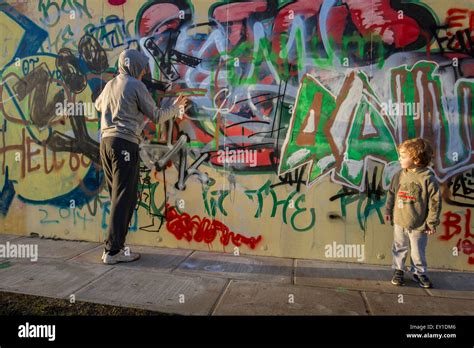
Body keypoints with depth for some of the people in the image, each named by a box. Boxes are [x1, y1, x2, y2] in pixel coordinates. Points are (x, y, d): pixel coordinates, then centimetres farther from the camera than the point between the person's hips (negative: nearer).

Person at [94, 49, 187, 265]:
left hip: (106, 141, 8)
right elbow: (156, 116, 1)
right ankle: (113, 251, -6)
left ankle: (115, 244, 14)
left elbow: (98, 105, 39)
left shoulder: (110, 85, 19)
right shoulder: (136, 85, -2)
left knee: (117, 197, 11)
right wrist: (176, 107, 17)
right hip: (125, 143, -8)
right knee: (124, 198, -6)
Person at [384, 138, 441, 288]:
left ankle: (419, 273, 33)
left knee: (418, 252, 13)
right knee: (399, 248, 15)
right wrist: (388, 210, 10)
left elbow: (435, 202, -10)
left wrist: (432, 222, -8)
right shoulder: (399, 175, -3)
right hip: (399, 221, 3)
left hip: (419, 225, -3)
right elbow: (391, 194, 8)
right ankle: (398, 270, 30)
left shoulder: (428, 178, -16)